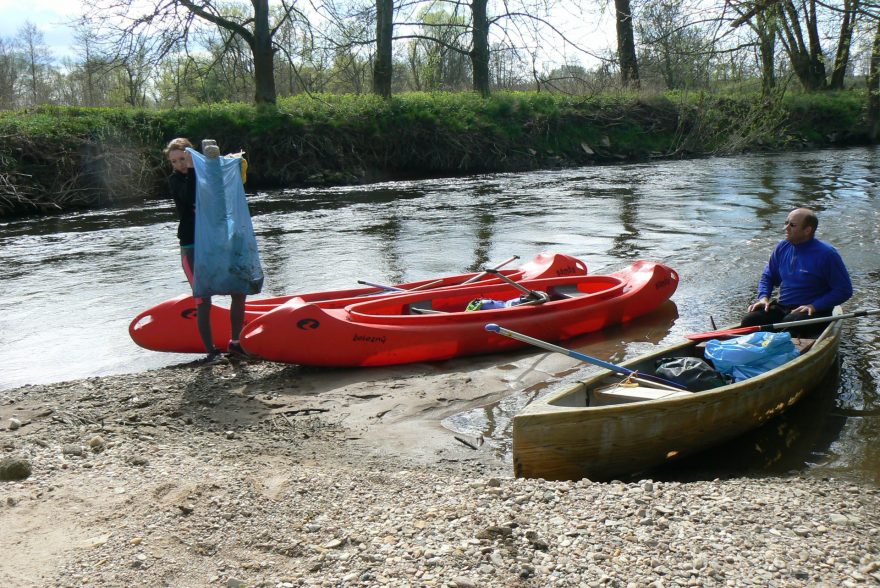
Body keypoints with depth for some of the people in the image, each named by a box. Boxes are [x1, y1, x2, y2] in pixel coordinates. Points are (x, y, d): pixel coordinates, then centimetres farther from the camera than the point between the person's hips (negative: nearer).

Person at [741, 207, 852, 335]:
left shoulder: (826, 254, -9)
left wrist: (814, 306, -18)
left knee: (790, 323, -37)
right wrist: (764, 297, 0)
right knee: (749, 321, -20)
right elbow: (768, 277, 21)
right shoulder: (782, 247, 8)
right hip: (781, 307, 5)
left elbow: (845, 290, -8)